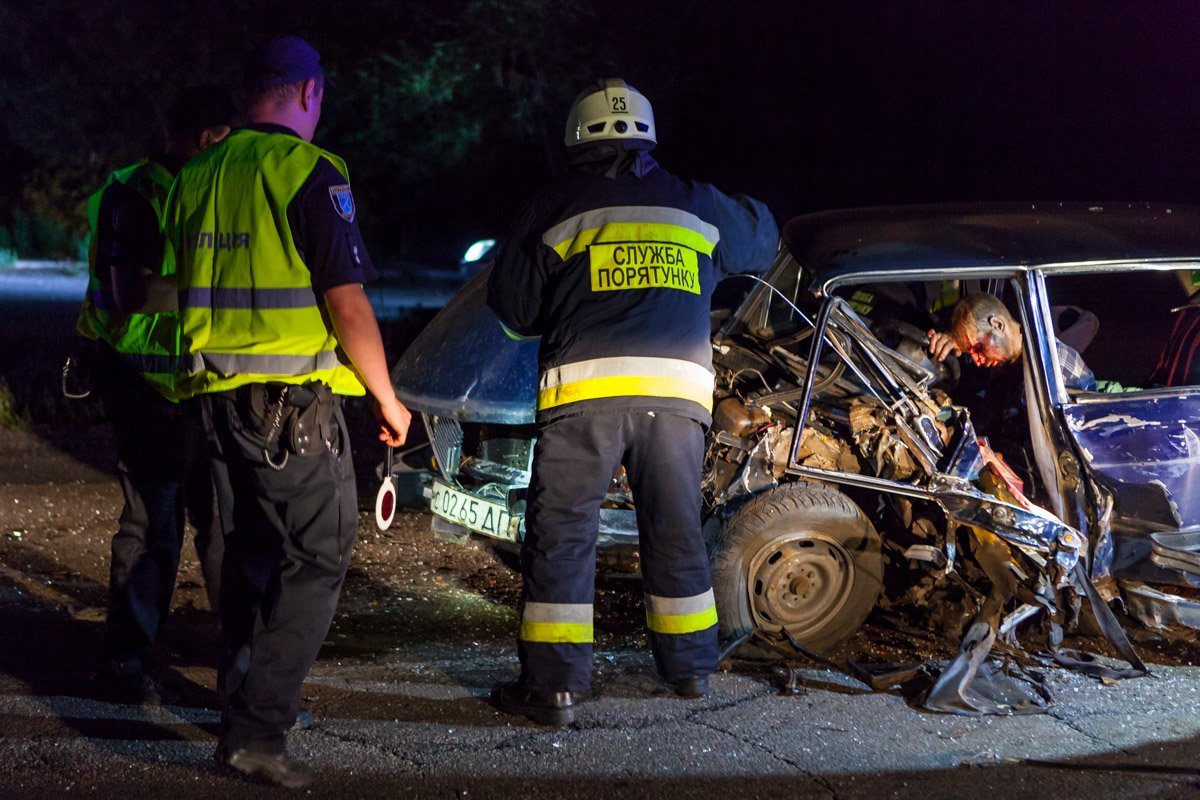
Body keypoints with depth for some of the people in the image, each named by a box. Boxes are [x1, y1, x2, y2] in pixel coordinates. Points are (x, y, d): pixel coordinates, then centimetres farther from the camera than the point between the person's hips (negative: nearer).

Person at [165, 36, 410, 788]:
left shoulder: (197, 177, 11)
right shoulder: (309, 172, -11)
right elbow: (348, 303, -15)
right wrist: (386, 395, -5)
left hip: (219, 394, 7)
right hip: (295, 399, -7)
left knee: (250, 551, 19)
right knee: (318, 558, -3)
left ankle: (243, 699, 26)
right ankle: (258, 726, -11)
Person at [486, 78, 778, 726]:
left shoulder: (553, 208, 7)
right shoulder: (697, 205, 17)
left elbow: (509, 304, 7)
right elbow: (762, 239, 36)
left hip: (584, 387, -3)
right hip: (679, 390, 3)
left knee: (561, 534, 2)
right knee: (676, 529, 17)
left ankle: (552, 685, -1)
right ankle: (690, 666, 29)